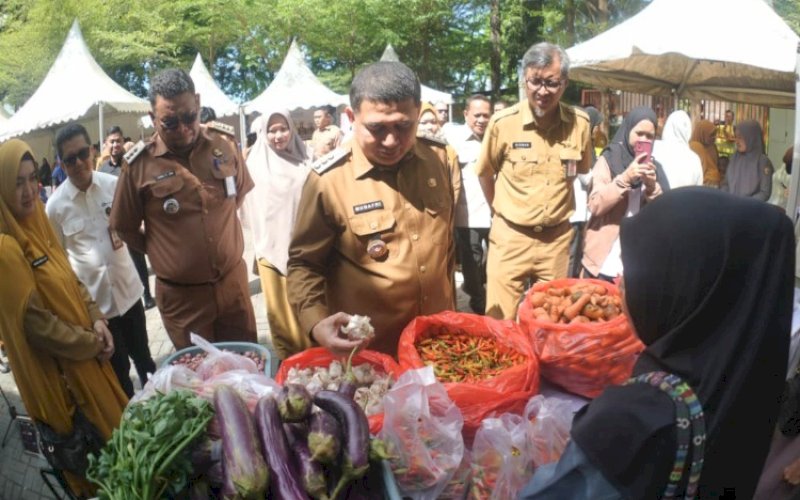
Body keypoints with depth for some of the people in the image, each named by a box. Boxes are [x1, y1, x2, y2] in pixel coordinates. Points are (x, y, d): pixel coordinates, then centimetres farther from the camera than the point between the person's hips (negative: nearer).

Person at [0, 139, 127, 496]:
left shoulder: (36, 225, 3)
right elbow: (33, 321, -23)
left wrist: (96, 319, -4)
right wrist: (90, 344, -13)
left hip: (86, 350, 8)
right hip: (58, 367, -8)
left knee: (116, 424, 23)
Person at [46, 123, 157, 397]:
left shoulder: (114, 184, -5)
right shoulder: (55, 205, -10)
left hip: (127, 287, 2)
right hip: (94, 298, -2)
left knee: (143, 356, 19)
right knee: (118, 367, 13)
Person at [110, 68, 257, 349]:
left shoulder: (224, 141, -3)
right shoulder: (139, 164, -11)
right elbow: (124, 229, 2)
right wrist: (162, 253, 6)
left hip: (233, 282, 2)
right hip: (181, 294, -2)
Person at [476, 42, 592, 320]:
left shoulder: (580, 123, -4)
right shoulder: (502, 122, -11)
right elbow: (485, 174, 3)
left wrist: (558, 209, 8)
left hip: (557, 238, 2)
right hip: (510, 237, -2)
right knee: (501, 322, 4)